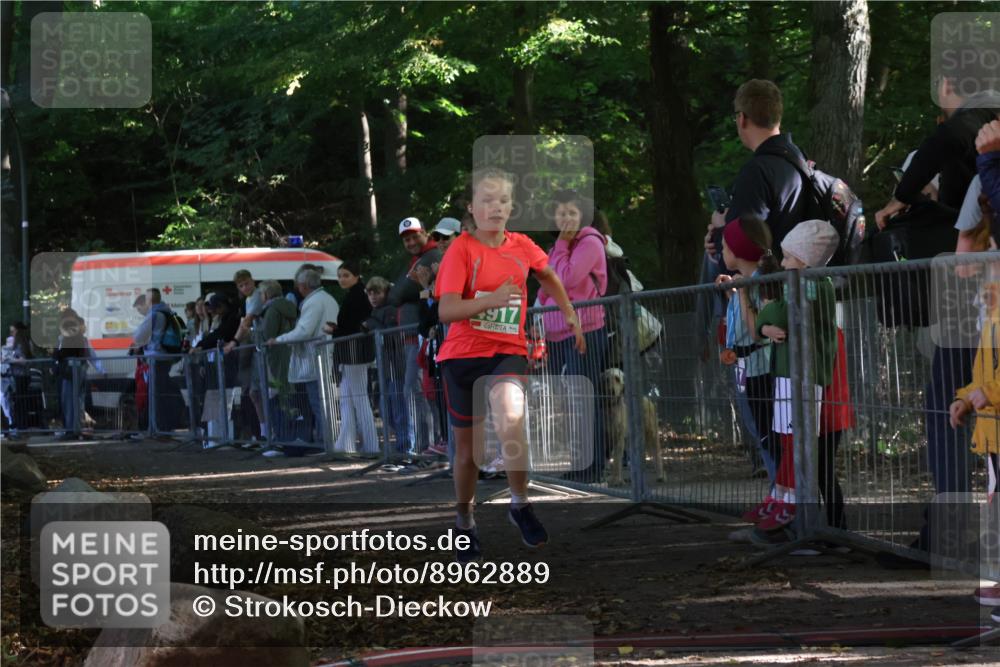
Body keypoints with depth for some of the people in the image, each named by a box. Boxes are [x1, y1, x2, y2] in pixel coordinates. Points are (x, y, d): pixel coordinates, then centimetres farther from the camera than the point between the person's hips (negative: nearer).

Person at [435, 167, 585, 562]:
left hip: (508, 352, 1)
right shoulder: (461, 249, -9)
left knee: (510, 422, -29)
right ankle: (464, 522, 32)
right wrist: (493, 300, -32)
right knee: (468, 445, 10)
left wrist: (570, 315, 27)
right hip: (463, 353, -1)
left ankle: (520, 504, -11)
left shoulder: (522, 247, 3)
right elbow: (446, 310, -20)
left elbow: (549, 277, 26)